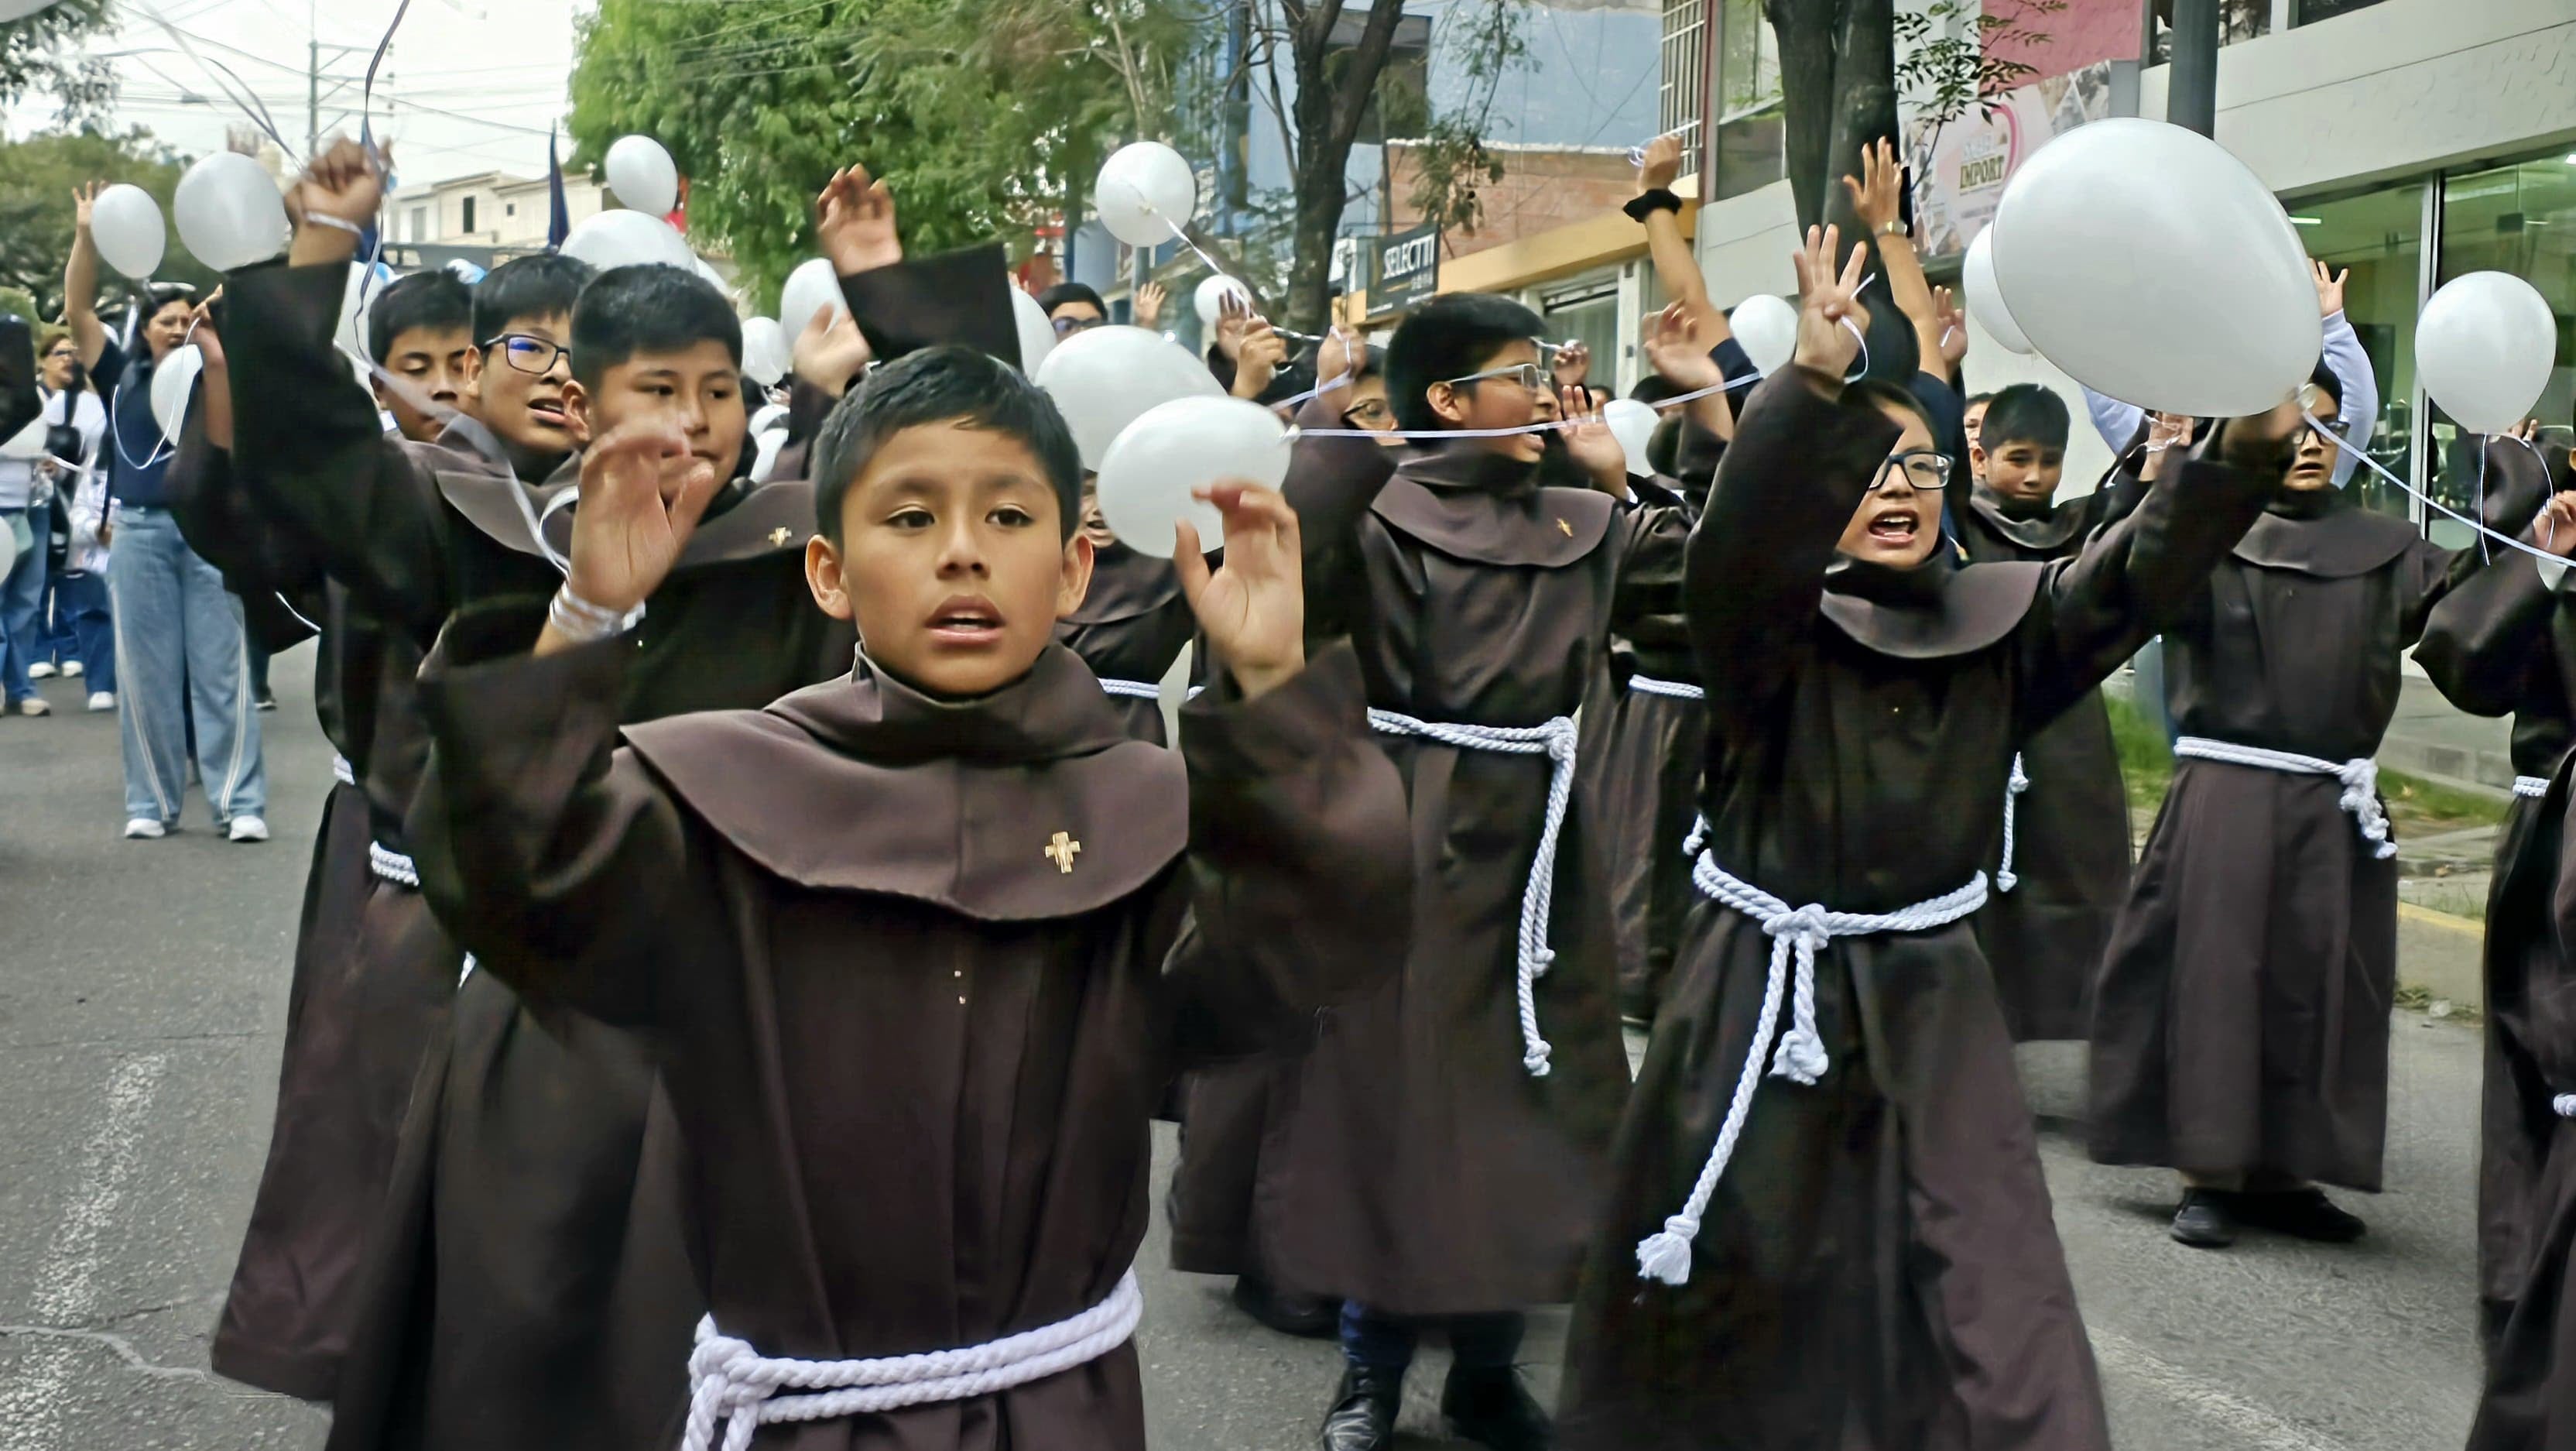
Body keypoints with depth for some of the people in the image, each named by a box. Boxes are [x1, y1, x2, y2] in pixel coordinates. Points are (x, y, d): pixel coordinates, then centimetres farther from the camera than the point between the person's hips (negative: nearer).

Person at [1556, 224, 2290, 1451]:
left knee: (1984, 1303, -3)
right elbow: (1732, 544, -30)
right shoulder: (1769, 627, -9)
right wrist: (1813, 380, -46)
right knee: (1730, 1276, 10)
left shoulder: (1997, 624, 2)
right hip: (1762, 996, -2)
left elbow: (2136, 574, -10)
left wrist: (2250, 446, -26)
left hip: (1928, 1005, 2)